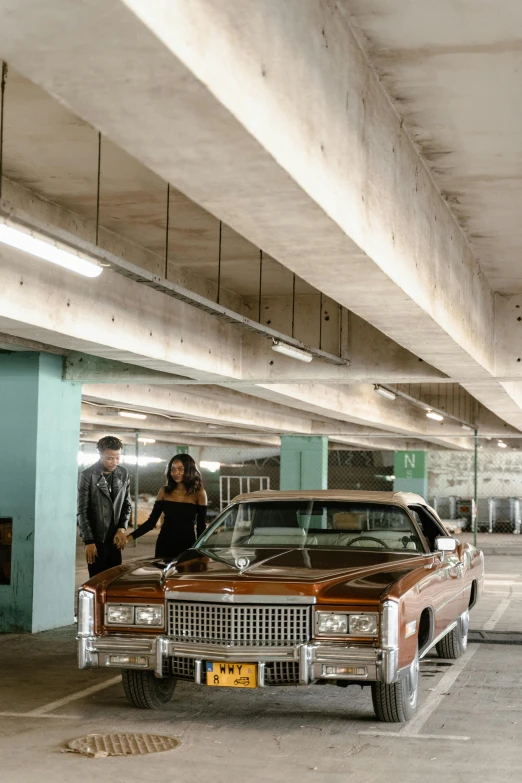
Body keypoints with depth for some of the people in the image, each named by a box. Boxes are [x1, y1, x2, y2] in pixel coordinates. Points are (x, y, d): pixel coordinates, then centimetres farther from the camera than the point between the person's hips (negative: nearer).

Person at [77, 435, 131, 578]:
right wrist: (88, 541, -12)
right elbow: (82, 511, -8)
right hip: (96, 539, -4)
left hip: (114, 538, 4)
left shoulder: (123, 474, 6)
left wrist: (122, 528, -4)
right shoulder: (87, 476, -8)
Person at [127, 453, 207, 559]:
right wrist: (130, 537, -9)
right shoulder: (165, 491, 4)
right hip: (165, 546, 2)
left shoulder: (198, 493, -2)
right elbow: (151, 521, 3)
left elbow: (201, 527, 1)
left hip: (187, 547, -2)